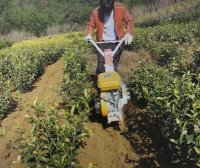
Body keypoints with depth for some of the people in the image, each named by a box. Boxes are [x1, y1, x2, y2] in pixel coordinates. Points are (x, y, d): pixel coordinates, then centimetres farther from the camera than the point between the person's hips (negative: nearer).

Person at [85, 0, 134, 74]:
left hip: (116, 42, 1)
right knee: (101, 66, -5)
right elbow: (91, 25, 5)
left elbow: (129, 21, -1)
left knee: (114, 66, 9)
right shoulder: (95, 12, -10)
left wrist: (128, 33, -15)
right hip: (103, 42, 0)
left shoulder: (121, 8, -11)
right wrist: (89, 34, -13)